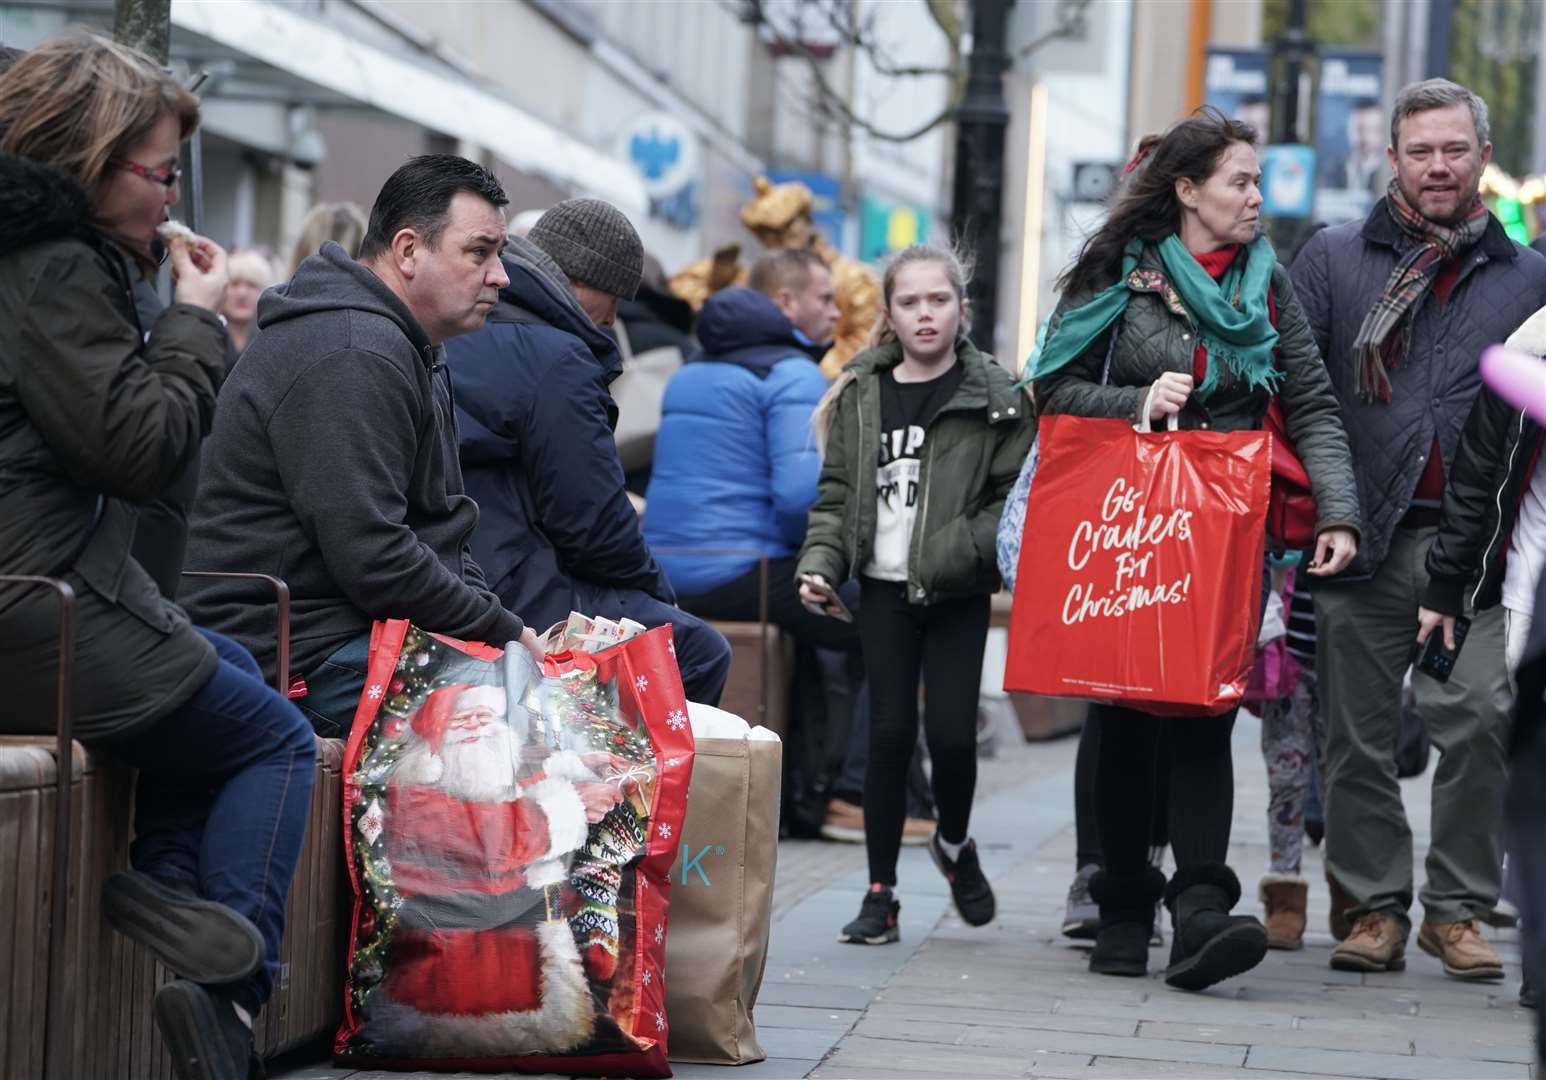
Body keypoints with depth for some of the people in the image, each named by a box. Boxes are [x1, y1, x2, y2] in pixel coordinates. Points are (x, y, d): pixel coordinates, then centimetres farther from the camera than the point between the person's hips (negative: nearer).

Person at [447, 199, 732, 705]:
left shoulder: (457, 338, 16)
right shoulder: (555, 359, -14)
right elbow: (592, 518, -15)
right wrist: (654, 584, 4)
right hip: (513, 598, -10)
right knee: (702, 650, -5)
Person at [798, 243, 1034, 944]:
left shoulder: (993, 395, -2)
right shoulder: (861, 394, 7)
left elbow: (1018, 497, -4)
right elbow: (836, 493, 11)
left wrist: (959, 549, -17)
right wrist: (819, 563, -3)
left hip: (957, 595, -2)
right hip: (884, 589, 2)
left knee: (950, 731, -6)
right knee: (890, 732, 1)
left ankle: (954, 844, 25)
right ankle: (880, 893, 9)